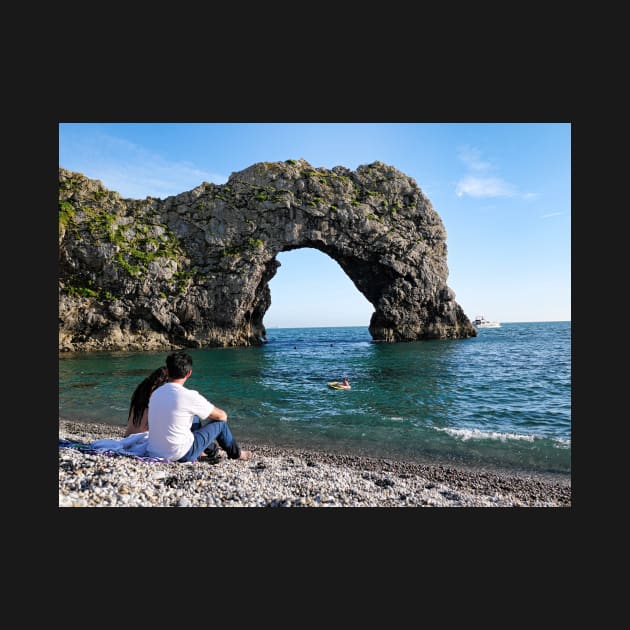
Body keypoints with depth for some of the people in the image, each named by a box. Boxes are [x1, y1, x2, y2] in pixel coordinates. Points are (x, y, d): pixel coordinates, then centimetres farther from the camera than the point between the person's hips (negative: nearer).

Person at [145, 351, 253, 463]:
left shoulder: (155, 393, 1)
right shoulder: (189, 396, -19)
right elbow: (222, 416, -7)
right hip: (179, 456, -7)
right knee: (220, 423, 8)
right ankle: (236, 453, 33)